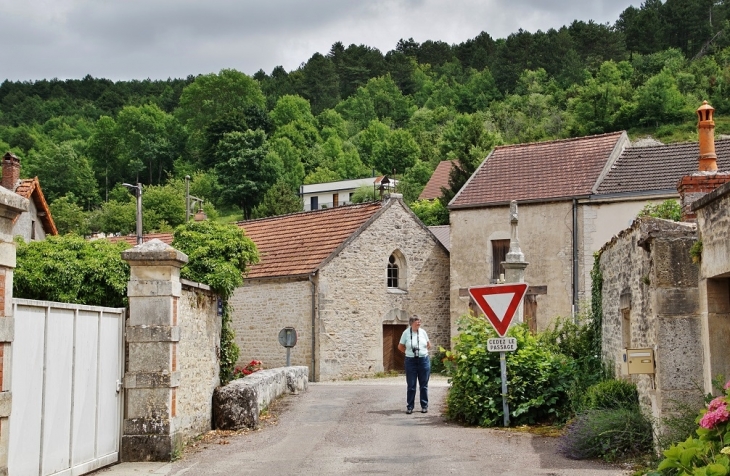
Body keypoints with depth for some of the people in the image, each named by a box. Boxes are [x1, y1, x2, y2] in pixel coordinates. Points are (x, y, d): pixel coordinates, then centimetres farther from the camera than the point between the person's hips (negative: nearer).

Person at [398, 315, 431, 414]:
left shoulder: (423, 332, 1)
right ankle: (409, 407, 9)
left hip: (424, 360, 2)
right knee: (411, 385, 2)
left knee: (424, 385, 7)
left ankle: (424, 406, 15)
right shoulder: (406, 333, -5)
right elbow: (400, 347, 6)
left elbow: (429, 345, 16)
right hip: (411, 361, -2)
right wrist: (409, 352, 5)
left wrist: (423, 352, 9)